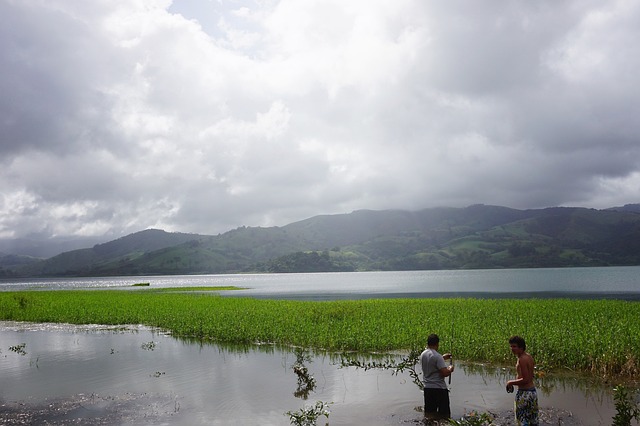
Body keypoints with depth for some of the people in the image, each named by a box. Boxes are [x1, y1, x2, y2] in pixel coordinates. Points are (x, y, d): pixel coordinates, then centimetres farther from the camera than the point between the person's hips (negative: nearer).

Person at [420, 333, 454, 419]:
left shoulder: (423, 354, 5)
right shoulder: (437, 356, -19)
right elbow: (445, 373, -23)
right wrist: (450, 369, -2)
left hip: (427, 388, 7)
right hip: (439, 389, -7)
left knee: (429, 413, 14)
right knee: (444, 414, 4)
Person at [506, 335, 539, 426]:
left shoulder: (522, 359, -19)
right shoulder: (529, 357, 8)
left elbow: (525, 380, -23)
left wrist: (511, 382, -12)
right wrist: (514, 382, 15)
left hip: (524, 393, -9)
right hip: (533, 391, 9)